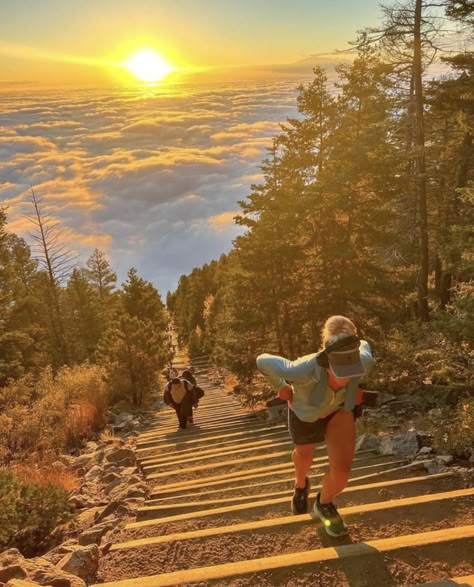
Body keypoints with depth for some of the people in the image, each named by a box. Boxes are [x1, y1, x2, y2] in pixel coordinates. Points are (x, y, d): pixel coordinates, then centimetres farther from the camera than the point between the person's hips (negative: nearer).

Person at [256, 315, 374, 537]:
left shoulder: (363, 361, -38)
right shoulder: (302, 370, -47)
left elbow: (364, 345, -10)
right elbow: (263, 361, -28)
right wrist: (280, 387, -13)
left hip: (339, 409, 1)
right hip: (306, 412, -1)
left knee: (342, 470, -13)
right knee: (304, 455, 28)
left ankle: (324, 504, 25)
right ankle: (301, 484, 67)